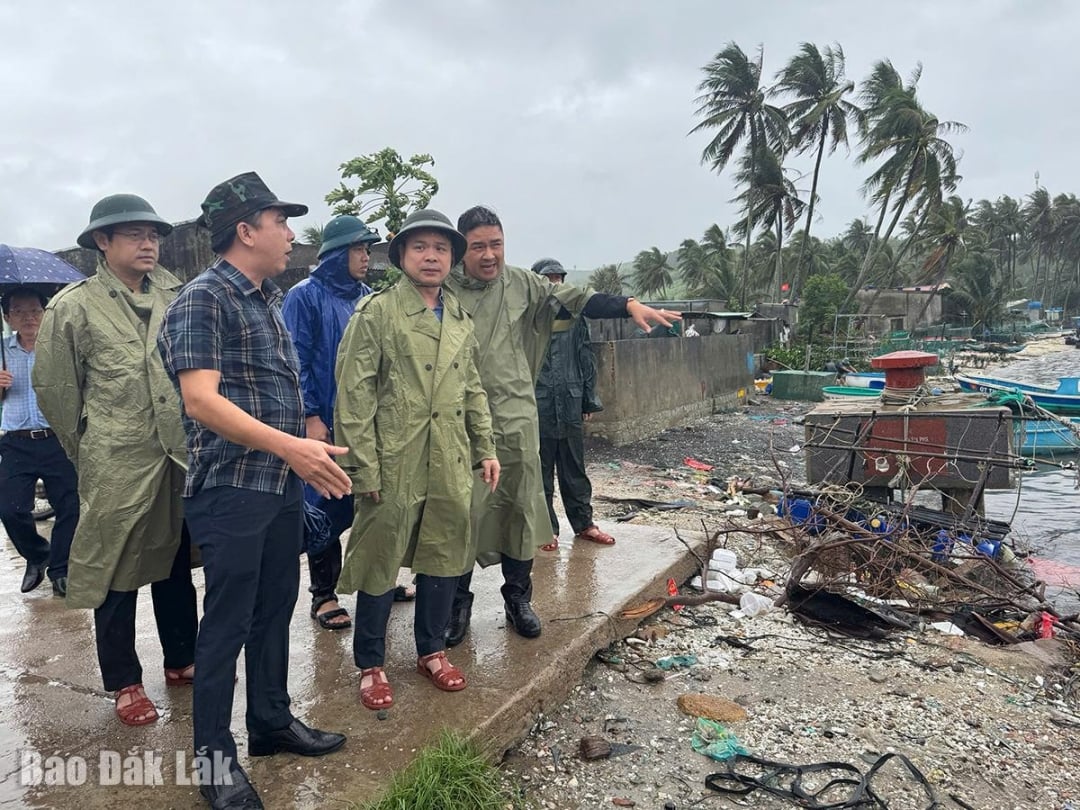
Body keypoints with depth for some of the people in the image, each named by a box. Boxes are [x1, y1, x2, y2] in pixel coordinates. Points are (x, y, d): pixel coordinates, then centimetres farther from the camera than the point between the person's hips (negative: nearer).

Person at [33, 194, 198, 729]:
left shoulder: (176, 297, 6)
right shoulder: (74, 307, -4)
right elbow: (53, 389, 1)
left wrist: (194, 438, 11)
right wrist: (87, 453, 6)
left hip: (182, 457, 4)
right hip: (117, 466, -4)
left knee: (176, 562, 16)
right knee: (116, 570, 8)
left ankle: (182, 659, 33)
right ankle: (124, 681, 25)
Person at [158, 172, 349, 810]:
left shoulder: (268, 300, 13)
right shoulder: (204, 299, -12)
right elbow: (200, 401, -21)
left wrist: (304, 456, 14)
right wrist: (290, 446, -28)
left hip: (284, 486, 8)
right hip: (232, 489, -8)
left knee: (276, 609, 17)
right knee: (228, 622, 4)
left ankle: (273, 721, 34)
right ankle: (215, 754, 21)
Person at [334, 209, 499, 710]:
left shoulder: (460, 319, 14)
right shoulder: (376, 313, -5)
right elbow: (354, 394, -10)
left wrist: (485, 448, 14)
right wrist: (363, 465, -14)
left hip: (451, 465, 6)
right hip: (393, 463, -5)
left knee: (444, 557, 13)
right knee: (380, 563, 6)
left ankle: (432, 651, 32)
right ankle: (370, 665, 24)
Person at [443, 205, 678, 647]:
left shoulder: (522, 284, 4)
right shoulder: (444, 289, -3)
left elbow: (577, 299, 0)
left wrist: (629, 305, -14)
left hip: (515, 419, 2)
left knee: (519, 508, 10)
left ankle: (518, 598, 29)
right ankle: (458, 603, 23)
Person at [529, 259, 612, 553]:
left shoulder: (574, 316, 8)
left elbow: (586, 360, 11)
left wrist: (589, 400, 9)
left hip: (571, 405, 3)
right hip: (537, 406, -3)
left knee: (575, 469, 12)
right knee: (541, 471, 7)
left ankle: (583, 523, 23)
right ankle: (547, 528, 17)